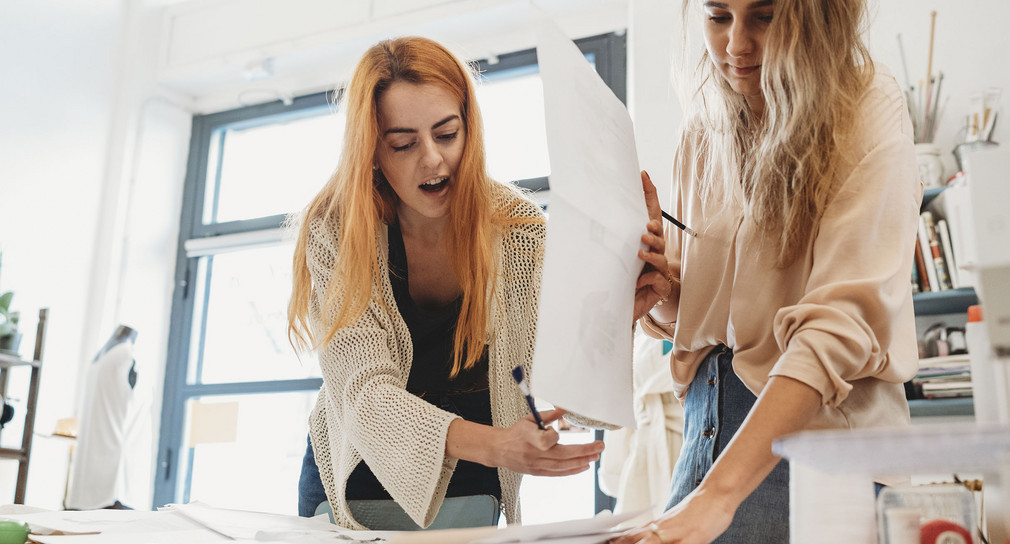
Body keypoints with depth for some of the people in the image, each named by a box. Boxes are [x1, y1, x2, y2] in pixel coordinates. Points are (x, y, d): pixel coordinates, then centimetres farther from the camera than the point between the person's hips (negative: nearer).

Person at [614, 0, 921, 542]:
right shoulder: (702, 131, 7)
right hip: (708, 426, 5)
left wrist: (721, 492, -29)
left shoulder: (869, 107, -9)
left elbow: (845, 319, -21)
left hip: (820, 427, -4)